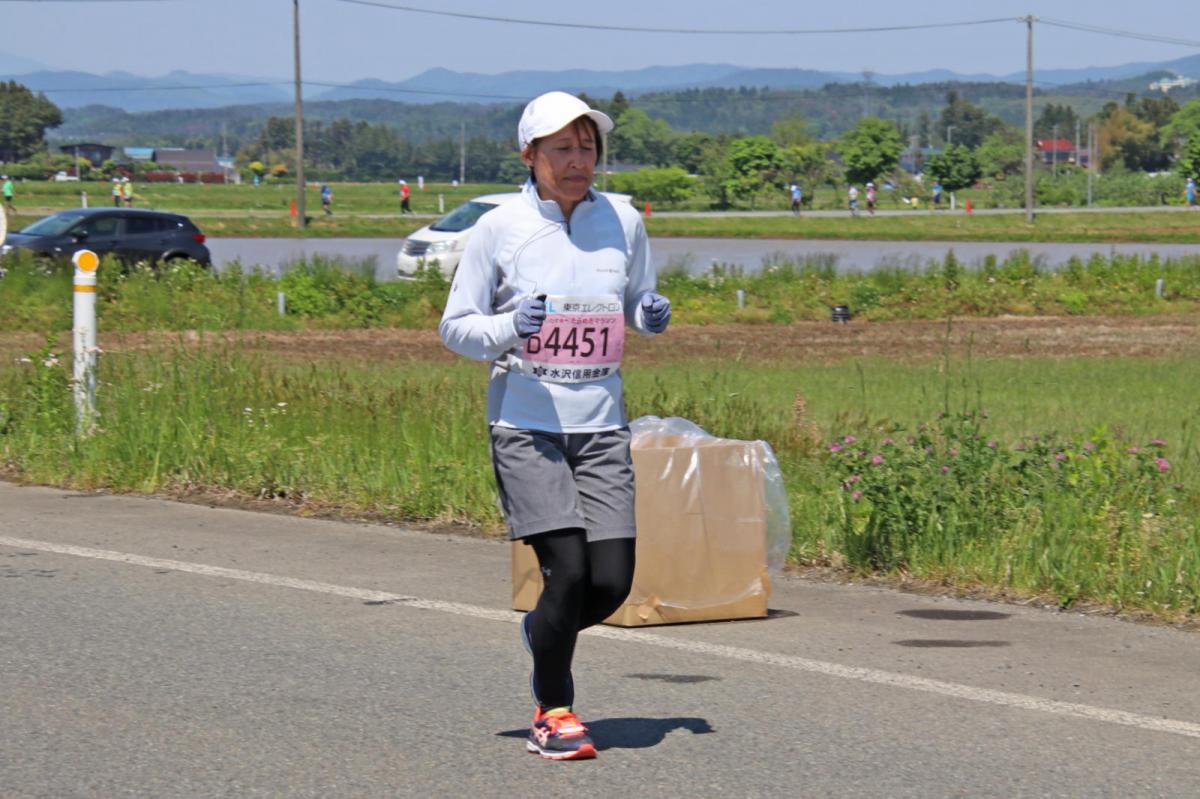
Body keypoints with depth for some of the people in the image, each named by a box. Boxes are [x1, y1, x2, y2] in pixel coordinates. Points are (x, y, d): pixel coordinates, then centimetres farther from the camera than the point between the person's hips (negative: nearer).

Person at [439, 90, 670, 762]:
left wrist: (653, 314, -2)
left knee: (613, 581, -5)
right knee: (568, 568, -14)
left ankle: (544, 632, 30)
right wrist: (509, 329, -17)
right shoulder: (501, 228, -1)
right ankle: (553, 712, 6)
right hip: (525, 424, -3)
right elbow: (456, 327, 3)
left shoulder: (623, 222, 7)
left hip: (601, 425, 3)